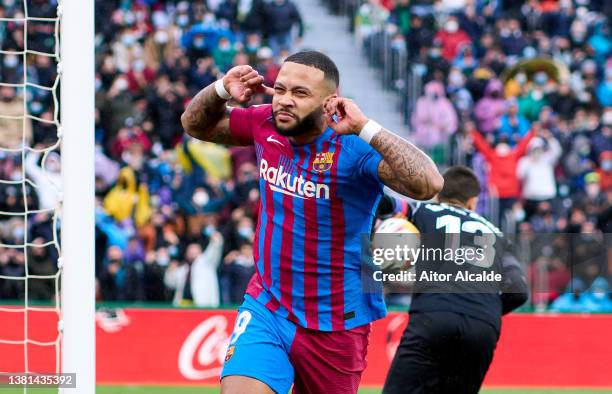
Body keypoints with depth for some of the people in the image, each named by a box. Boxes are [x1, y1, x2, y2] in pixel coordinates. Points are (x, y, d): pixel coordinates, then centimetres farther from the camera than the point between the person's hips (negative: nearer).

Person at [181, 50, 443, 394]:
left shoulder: (353, 147, -19)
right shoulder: (265, 125, -3)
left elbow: (428, 185, -36)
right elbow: (195, 124, 17)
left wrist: (365, 129, -36)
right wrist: (222, 91, -4)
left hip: (334, 326, -3)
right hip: (266, 309, 3)